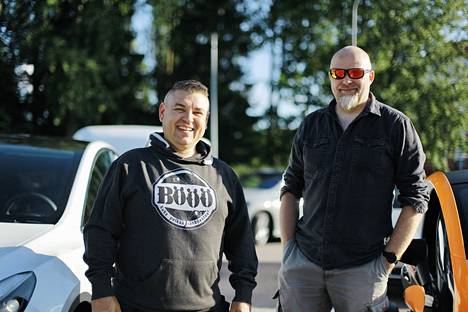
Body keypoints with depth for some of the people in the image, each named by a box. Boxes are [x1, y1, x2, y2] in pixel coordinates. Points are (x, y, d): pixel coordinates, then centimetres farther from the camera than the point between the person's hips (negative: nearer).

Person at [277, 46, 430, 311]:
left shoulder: (396, 125, 0)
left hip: (362, 269, -3)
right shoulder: (311, 125, 12)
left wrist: (389, 258, -6)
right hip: (302, 264, 3)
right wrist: (288, 245, 7)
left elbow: (416, 198, -1)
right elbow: (291, 188, 17)